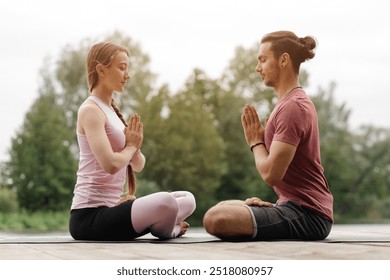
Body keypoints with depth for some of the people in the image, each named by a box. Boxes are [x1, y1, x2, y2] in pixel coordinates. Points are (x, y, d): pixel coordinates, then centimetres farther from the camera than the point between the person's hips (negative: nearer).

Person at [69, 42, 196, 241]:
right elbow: (111, 164, -25)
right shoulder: (90, 110, -11)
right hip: (89, 216, -9)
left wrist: (135, 147, -5)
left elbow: (138, 165, 18)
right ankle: (165, 231, 0)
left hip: (110, 208, 9)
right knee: (165, 203, -30)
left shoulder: (111, 111, 17)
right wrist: (131, 145, -4)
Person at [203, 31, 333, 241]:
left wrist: (256, 142, -5)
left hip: (307, 215, -11)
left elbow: (271, 174, -22)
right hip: (297, 206, 11)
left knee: (216, 219, -28)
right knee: (223, 207, 26)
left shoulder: (292, 107, -17)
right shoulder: (293, 102, 17)